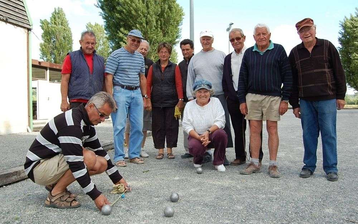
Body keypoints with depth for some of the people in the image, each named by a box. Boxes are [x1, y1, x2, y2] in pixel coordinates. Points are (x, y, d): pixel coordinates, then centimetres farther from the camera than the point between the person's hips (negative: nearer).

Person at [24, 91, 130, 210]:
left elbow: (99, 151, 12)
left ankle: (55, 183, 8)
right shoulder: (72, 122, -27)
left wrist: (117, 179, 12)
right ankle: (55, 194, -12)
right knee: (88, 158, -31)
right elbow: (75, 163, -32)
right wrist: (96, 195, -30)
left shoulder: (87, 124, 4)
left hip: (55, 162, 10)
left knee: (102, 164, -4)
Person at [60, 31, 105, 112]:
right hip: (77, 103, -3)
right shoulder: (71, 57, 5)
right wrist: (64, 101, -7)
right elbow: (65, 80, 1)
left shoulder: (101, 60, 15)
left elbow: (104, 82, 16)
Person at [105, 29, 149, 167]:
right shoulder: (116, 55, -3)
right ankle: (119, 157, 6)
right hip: (121, 92, -6)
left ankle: (134, 155, 17)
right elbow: (108, 78, -8)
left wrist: (144, 96, 15)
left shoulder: (140, 57, 16)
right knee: (119, 126, -3)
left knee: (138, 126, 5)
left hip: (136, 93, 6)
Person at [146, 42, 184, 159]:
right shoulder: (153, 67, 9)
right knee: (158, 127, 5)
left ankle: (170, 150, 13)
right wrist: (148, 100, -2)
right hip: (157, 102, 1)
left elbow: (179, 84, -1)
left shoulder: (174, 67, 4)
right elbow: (148, 84, 7)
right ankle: (160, 150, 14)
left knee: (171, 126, 2)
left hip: (171, 102, -1)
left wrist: (180, 100, -8)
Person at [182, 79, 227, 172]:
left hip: (213, 134, 0)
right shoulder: (189, 105, 5)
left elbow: (220, 122, -8)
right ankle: (198, 161, 8)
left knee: (221, 133, -33)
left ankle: (218, 162, -9)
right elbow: (187, 126, -3)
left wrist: (208, 132, -24)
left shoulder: (215, 101, 2)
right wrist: (199, 137, -20)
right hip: (196, 136, 0)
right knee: (195, 146, -33)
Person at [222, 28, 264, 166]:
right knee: (238, 130, 11)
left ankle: (257, 157, 14)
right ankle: (240, 156, 22)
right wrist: (227, 95, 7)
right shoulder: (228, 58, 14)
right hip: (233, 99, 5)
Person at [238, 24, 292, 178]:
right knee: (254, 129, 4)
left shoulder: (278, 50, 2)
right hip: (252, 96, 3)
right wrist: (242, 100, 3)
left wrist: (285, 99, -6)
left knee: (272, 129, 2)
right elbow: (242, 78, 9)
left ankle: (273, 165, 10)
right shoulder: (249, 53, 10)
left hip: (273, 97, -2)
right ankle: (255, 163, 13)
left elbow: (287, 76, 0)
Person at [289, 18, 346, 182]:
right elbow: (292, 80, 8)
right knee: (309, 134, 7)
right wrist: (294, 104, 5)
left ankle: (331, 168, 11)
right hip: (306, 101, 2)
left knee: (329, 134, 1)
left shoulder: (327, 46, 3)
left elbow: (339, 72, 4)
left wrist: (340, 95, 0)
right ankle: (309, 166, 18)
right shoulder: (295, 53, 7)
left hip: (327, 99, -2)